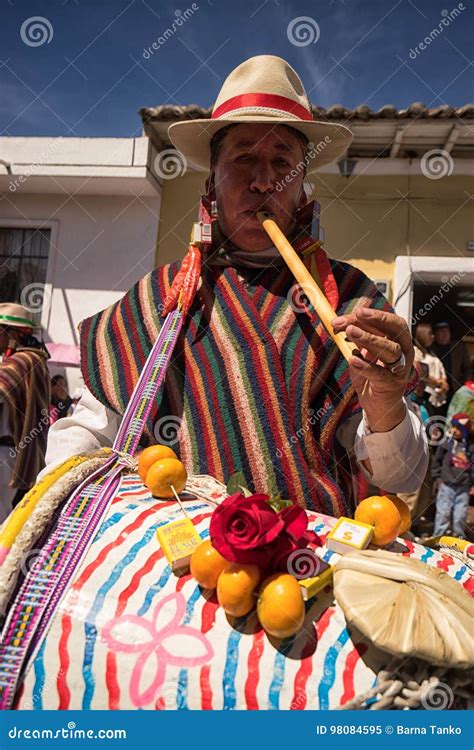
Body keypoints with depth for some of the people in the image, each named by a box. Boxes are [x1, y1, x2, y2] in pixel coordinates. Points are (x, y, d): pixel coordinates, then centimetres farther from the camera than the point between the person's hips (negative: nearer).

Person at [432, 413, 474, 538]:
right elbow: (437, 461, 8)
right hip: (446, 485, -1)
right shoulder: (446, 442, 0)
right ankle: (439, 538, 7)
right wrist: (438, 477, 5)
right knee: (443, 513, -2)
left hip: (463, 487, 1)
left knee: (460, 516, 5)